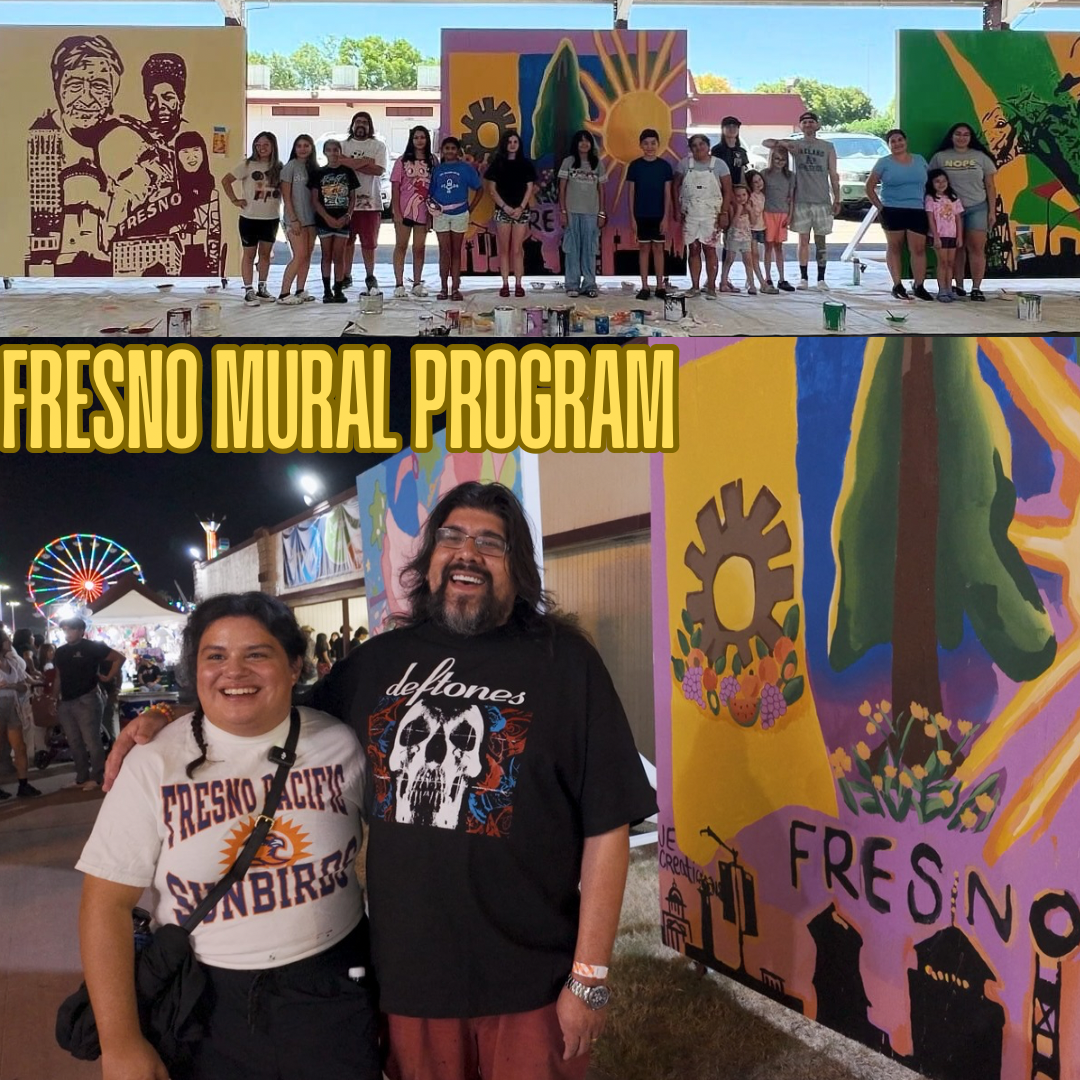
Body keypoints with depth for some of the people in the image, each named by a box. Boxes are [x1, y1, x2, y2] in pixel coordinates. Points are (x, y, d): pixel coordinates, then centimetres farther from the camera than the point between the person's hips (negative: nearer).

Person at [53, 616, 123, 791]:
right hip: (65, 703, 7)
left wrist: (109, 677, -5)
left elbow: (119, 658, -2)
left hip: (87, 700, -7)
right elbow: (58, 678, 20)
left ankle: (95, 778, 0)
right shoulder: (60, 652, 15)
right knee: (74, 743, 10)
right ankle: (81, 778, 17)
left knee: (91, 741, -6)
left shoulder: (92, 647, -3)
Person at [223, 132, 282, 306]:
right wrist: (234, 200, -10)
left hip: (271, 218, 4)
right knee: (249, 254, 4)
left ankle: (262, 289, 23)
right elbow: (226, 180, -6)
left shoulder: (278, 167, 3)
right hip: (250, 217, -3)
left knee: (266, 253, 12)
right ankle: (248, 291, 8)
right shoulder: (248, 164, -7)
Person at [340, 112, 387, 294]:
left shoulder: (378, 146, 6)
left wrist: (352, 164, -9)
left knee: (369, 243, 2)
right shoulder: (343, 145, 11)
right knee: (347, 241, 6)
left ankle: (370, 277, 14)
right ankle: (346, 276, 16)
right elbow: (338, 161, -8)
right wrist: (365, 162, -11)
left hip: (370, 201, -1)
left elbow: (379, 170, -9)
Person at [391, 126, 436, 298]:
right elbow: (395, 186, -2)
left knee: (419, 248, 8)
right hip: (404, 210, -2)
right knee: (401, 246, 2)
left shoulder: (432, 161, 5)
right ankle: (399, 284, 4)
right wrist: (396, 211, -9)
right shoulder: (403, 161, 1)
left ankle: (417, 284, 16)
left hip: (423, 211, 2)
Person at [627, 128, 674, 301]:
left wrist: (666, 217, -6)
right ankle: (644, 287, 8)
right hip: (641, 215, 0)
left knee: (658, 249, 5)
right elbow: (632, 193, 1)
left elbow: (667, 194, 1)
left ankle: (660, 286, 10)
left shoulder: (664, 166, 0)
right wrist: (632, 217, -4)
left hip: (659, 215, 0)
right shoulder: (635, 165, 0)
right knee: (644, 248, 5)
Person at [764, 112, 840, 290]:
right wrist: (782, 143, -17)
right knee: (803, 240, 2)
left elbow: (833, 175, 7)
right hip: (801, 201, 0)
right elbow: (766, 143, 3)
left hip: (822, 201, 0)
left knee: (821, 241, 4)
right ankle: (803, 278, 7)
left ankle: (821, 278, 7)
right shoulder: (795, 144, 6)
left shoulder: (828, 147, 7)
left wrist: (836, 200, 1)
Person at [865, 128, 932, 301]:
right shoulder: (884, 163, 2)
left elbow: (928, 183, 19)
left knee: (918, 248, -3)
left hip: (917, 211, 2)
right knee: (894, 248, 4)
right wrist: (880, 206, -4)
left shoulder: (919, 160, 12)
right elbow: (869, 187, 3)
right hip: (892, 211, -2)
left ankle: (919, 286, 2)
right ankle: (897, 285, 10)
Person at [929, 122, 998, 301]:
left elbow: (990, 186, 8)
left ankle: (976, 288, -6)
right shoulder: (940, 157, 5)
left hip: (977, 208, 0)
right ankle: (959, 286, 11)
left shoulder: (981, 157, 7)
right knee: (957, 248, 3)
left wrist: (991, 210, 2)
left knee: (977, 247, -6)